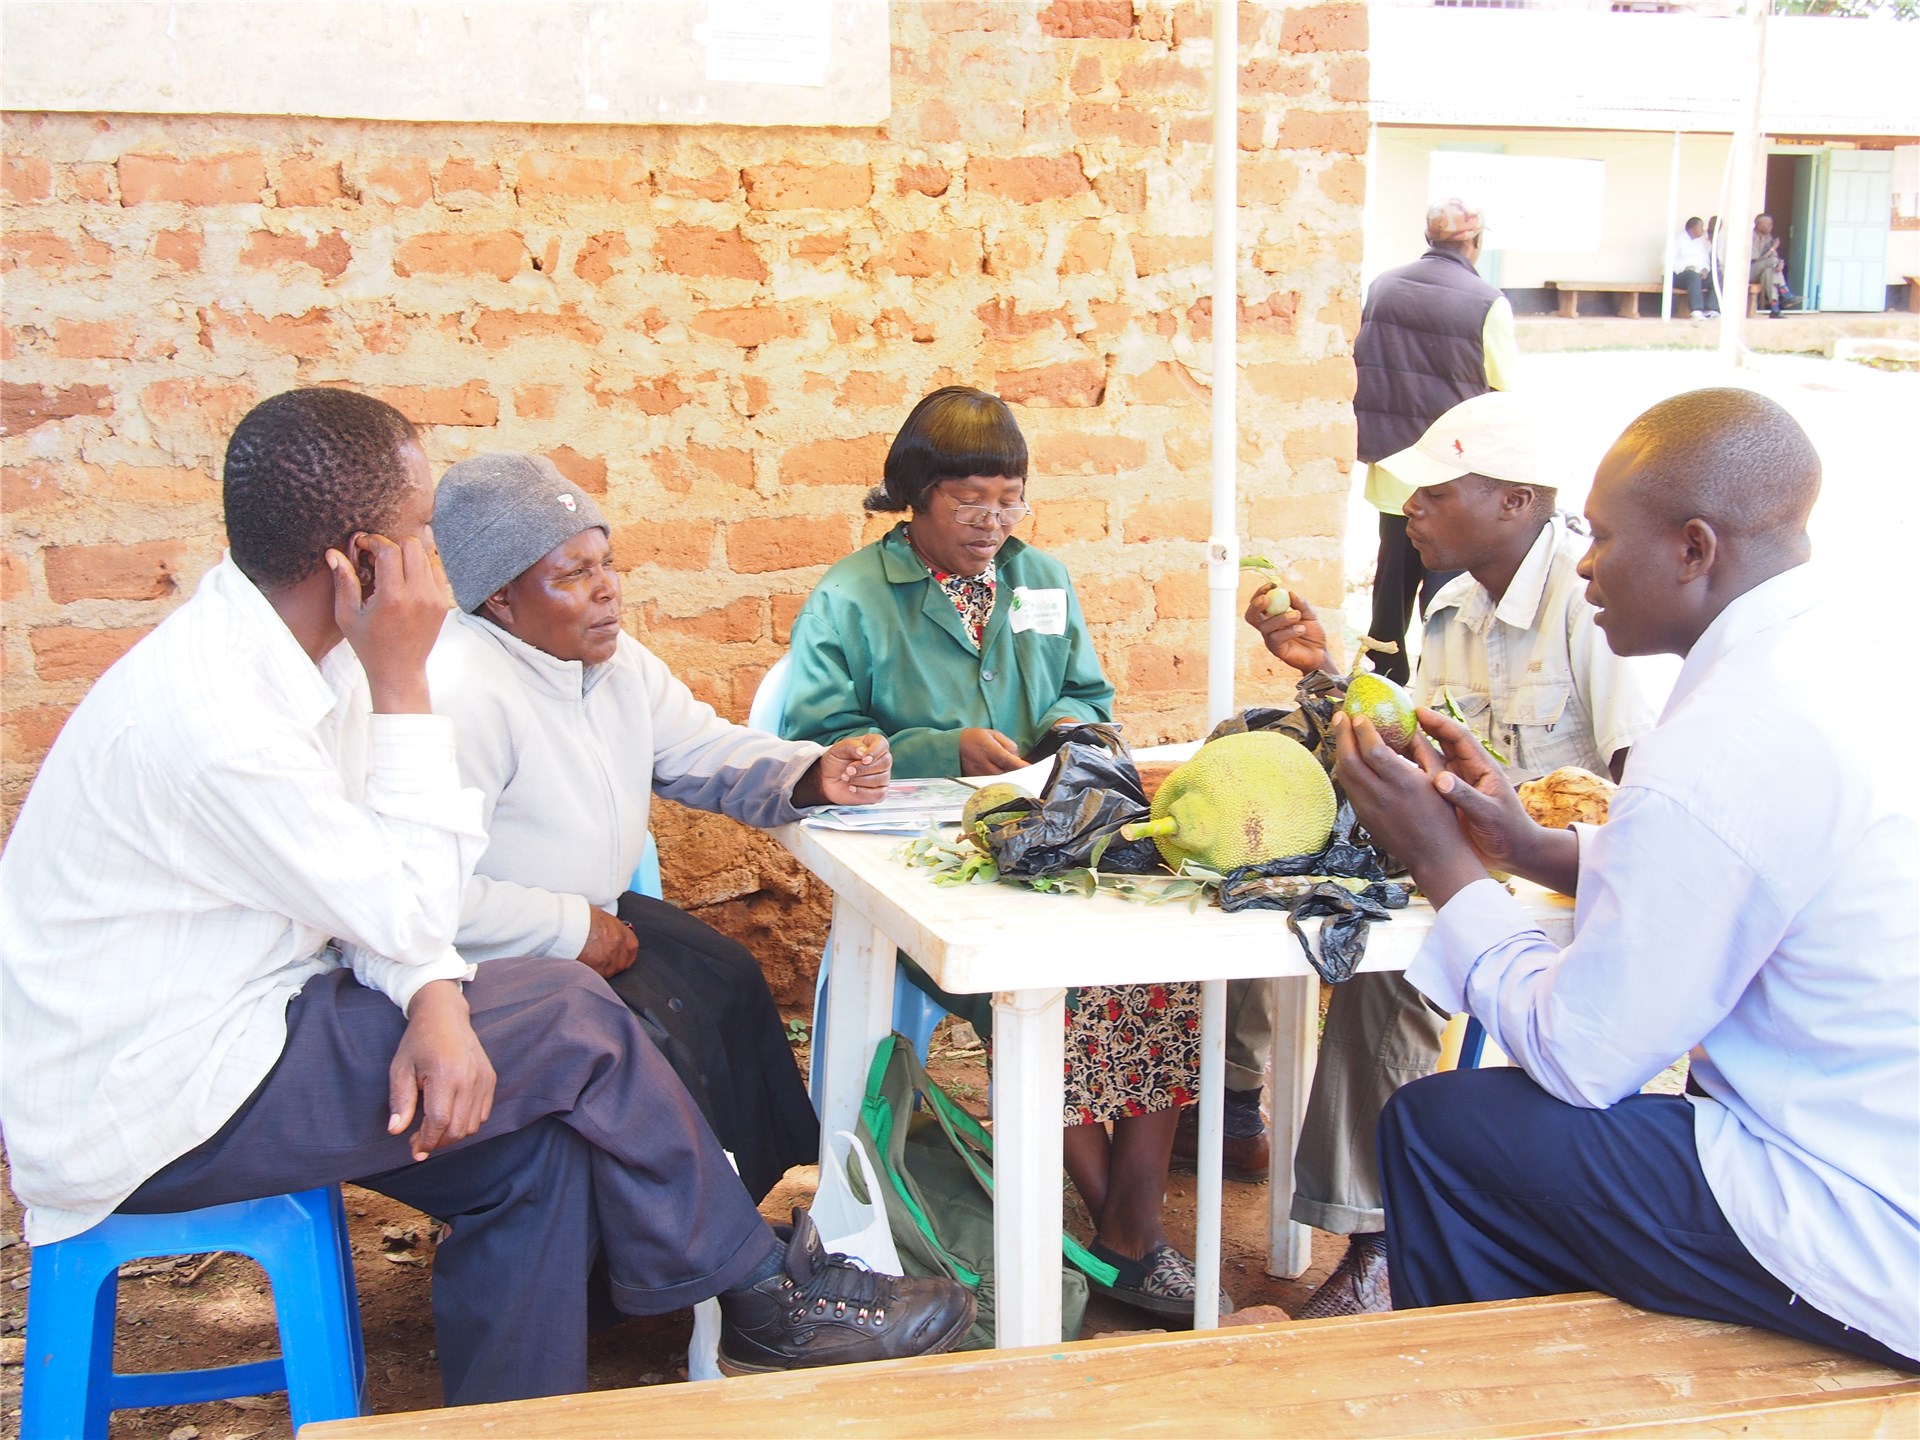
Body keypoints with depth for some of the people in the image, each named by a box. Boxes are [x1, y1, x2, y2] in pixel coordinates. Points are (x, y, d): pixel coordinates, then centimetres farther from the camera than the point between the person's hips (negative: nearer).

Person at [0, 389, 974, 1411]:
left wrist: (431, 1001, -18)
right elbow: (411, 911, -20)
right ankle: (762, 1296, 7)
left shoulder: (276, 652, 1)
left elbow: (375, 895, 2)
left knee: (537, 1141, 0)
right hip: (145, 1112, -9)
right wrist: (401, 683, -20)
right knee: (569, 1022, -11)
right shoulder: (206, 711, -28)